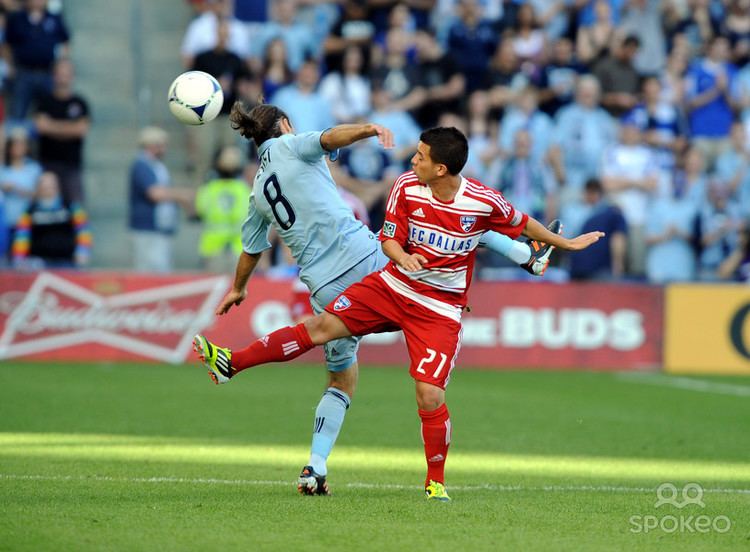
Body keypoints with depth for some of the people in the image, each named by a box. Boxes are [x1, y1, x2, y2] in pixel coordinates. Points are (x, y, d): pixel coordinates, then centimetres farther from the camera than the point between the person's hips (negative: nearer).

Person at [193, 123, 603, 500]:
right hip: (392, 286, 3)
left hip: (440, 309, -3)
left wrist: (565, 243, 16)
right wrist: (403, 256, -24)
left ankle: (436, 482, 8)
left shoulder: (484, 202, -17)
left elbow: (521, 223, 2)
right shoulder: (407, 188, -9)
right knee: (321, 326, -8)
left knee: (430, 396, -12)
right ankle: (231, 363, -3)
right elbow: (390, 239, 0)